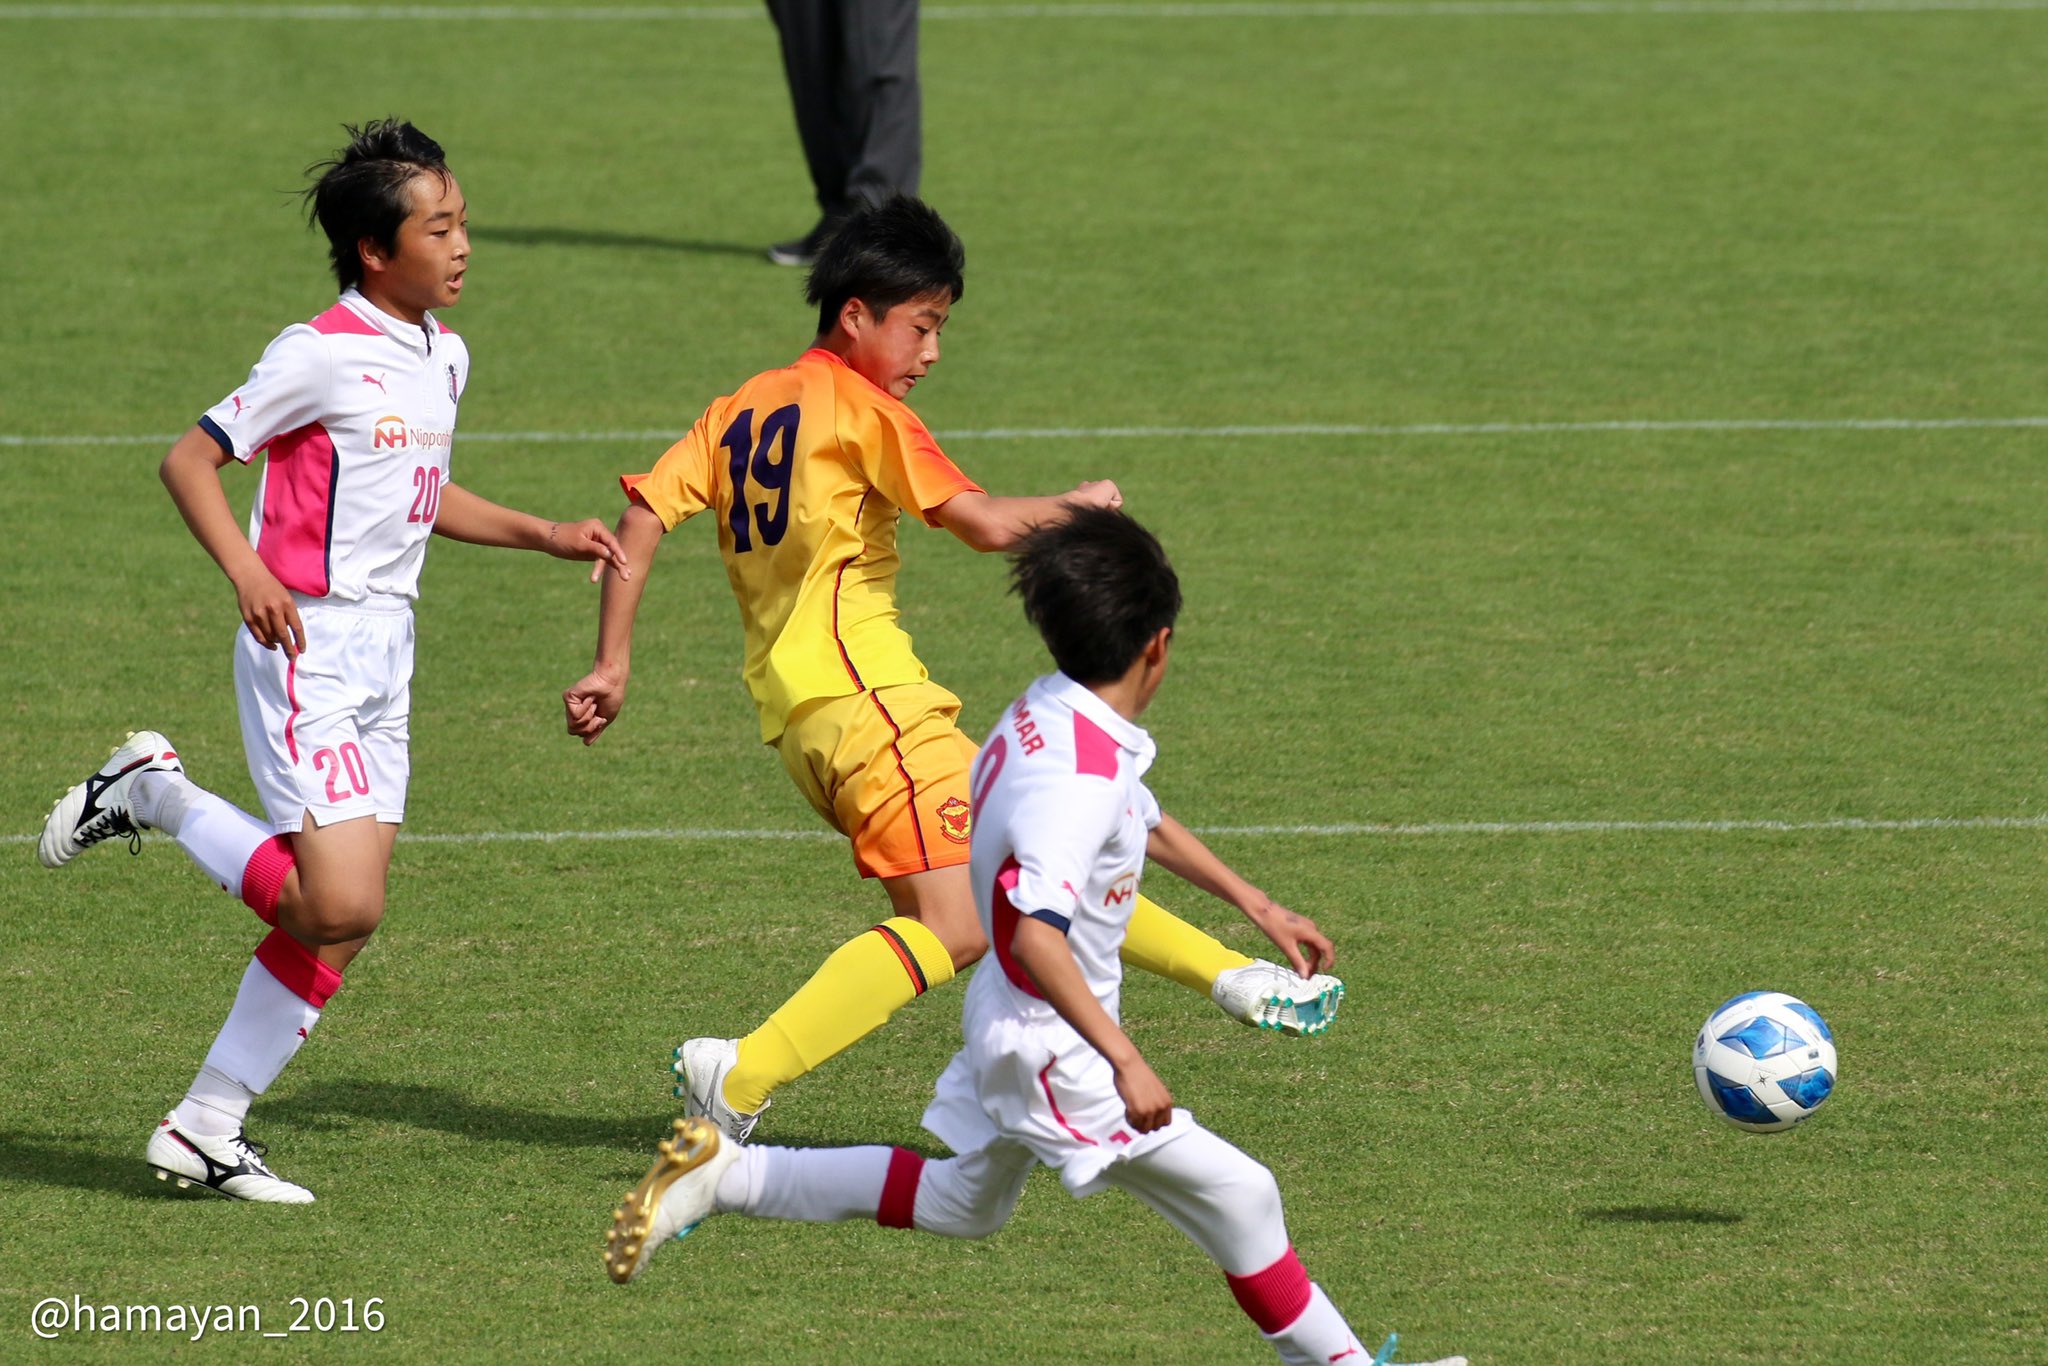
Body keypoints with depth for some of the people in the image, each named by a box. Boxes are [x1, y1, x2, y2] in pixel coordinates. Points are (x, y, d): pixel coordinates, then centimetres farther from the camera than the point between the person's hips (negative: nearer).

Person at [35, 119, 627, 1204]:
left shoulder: (444, 358, 12)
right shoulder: (322, 355, -14)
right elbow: (189, 459, -12)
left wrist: (543, 535, 20)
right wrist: (247, 574, -26)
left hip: (384, 655, 8)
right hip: (308, 649, -8)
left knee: (339, 926, 5)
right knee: (339, 904, -17)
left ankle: (205, 1126, 12)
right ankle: (154, 793, 4)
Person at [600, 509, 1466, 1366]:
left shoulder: (1045, 715, 1)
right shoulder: (1079, 777, -30)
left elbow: (1146, 824, 20)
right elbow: (1036, 935, -39)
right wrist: (1126, 1063, -39)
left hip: (1004, 1022, 10)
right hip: (1056, 1051, -10)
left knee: (962, 1203, 29)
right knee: (1238, 1198, -1)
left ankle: (726, 1176, 26)